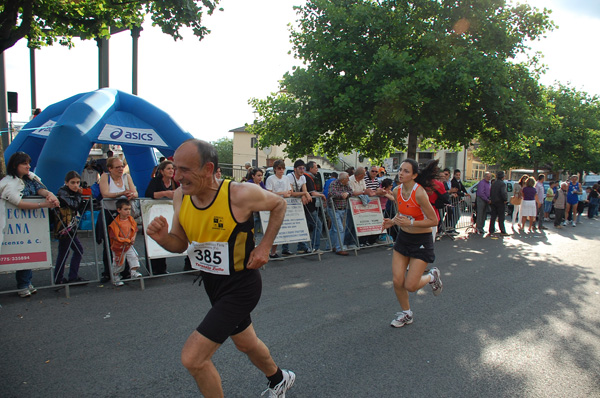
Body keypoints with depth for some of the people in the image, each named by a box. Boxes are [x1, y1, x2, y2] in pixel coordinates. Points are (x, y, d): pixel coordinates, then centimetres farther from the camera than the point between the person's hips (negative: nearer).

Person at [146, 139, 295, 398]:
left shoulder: (240, 195, -25)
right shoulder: (181, 197, -8)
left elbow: (279, 204, -6)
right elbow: (180, 244, 4)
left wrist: (265, 246, -13)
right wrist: (162, 237, -18)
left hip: (241, 286, -7)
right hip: (212, 284, 7)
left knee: (192, 358, -10)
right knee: (245, 342, 27)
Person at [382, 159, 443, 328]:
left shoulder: (419, 193, -23)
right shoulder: (397, 191, -3)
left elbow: (434, 221, -19)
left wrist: (410, 223, -27)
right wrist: (392, 221, -5)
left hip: (422, 241, -6)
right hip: (403, 237, 6)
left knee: (410, 286, -5)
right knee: (397, 281, 2)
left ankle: (432, 276, 28)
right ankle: (406, 313, 27)